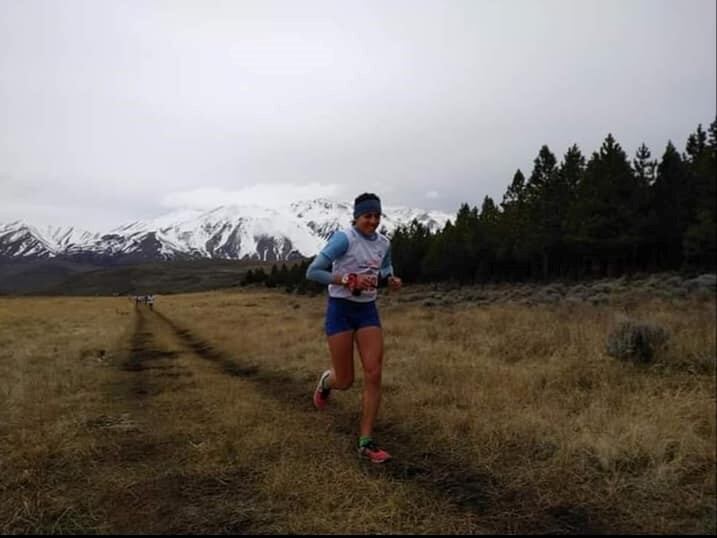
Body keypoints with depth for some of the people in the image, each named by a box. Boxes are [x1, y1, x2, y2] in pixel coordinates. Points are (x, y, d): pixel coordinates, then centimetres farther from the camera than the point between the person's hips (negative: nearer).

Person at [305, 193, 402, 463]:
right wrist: (348, 281, -27)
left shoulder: (384, 243, 4)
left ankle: (366, 442, 4)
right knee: (345, 381, 1)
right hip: (340, 309, -5)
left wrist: (391, 279, -1)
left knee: (374, 375, -6)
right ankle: (326, 380, 40)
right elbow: (313, 272, -18)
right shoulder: (344, 238, -15)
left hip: (368, 310, 5)